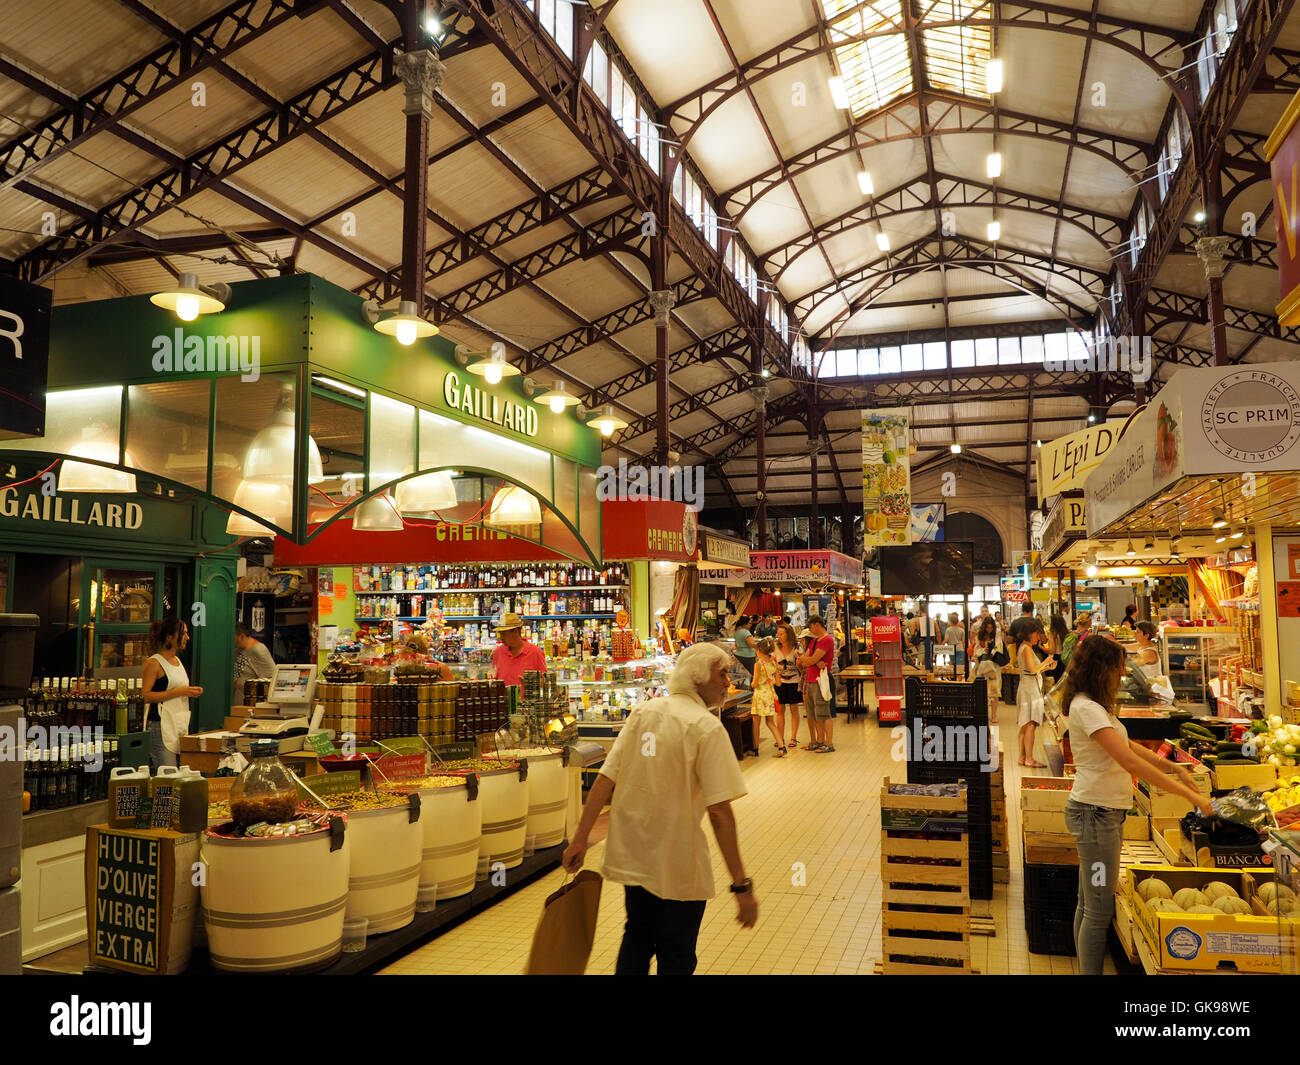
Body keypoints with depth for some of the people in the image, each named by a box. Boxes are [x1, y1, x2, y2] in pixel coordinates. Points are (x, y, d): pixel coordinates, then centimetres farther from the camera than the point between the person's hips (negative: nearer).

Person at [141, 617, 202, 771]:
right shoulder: (154, 663, -9)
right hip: (161, 725, -8)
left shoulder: (178, 661, 17)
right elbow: (145, 696, -18)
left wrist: (190, 692, 10)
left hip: (180, 724, 8)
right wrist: (178, 692, -19)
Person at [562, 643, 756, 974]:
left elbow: (604, 779, -1)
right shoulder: (707, 727, -16)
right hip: (677, 864, -6)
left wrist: (580, 838, 4)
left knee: (636, 940, 26)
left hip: (630, 856, 6)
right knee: (676, 959, 13)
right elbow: (719, 812, -21)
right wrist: (741, 886, -18)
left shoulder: (643, 711, 2)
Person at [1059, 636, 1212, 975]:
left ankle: (1085, 969, 25)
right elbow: (1129, 761, -27)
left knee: (1088, 903, 16)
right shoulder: (1086, 708, -21)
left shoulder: (1094, 705, 12)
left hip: (1104, 812, 10)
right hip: (1096, 812, -10)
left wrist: (1174, 768, 9)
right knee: (1099, 909, -3)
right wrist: (1189, 794, -24)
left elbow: (1128, 745, 19)